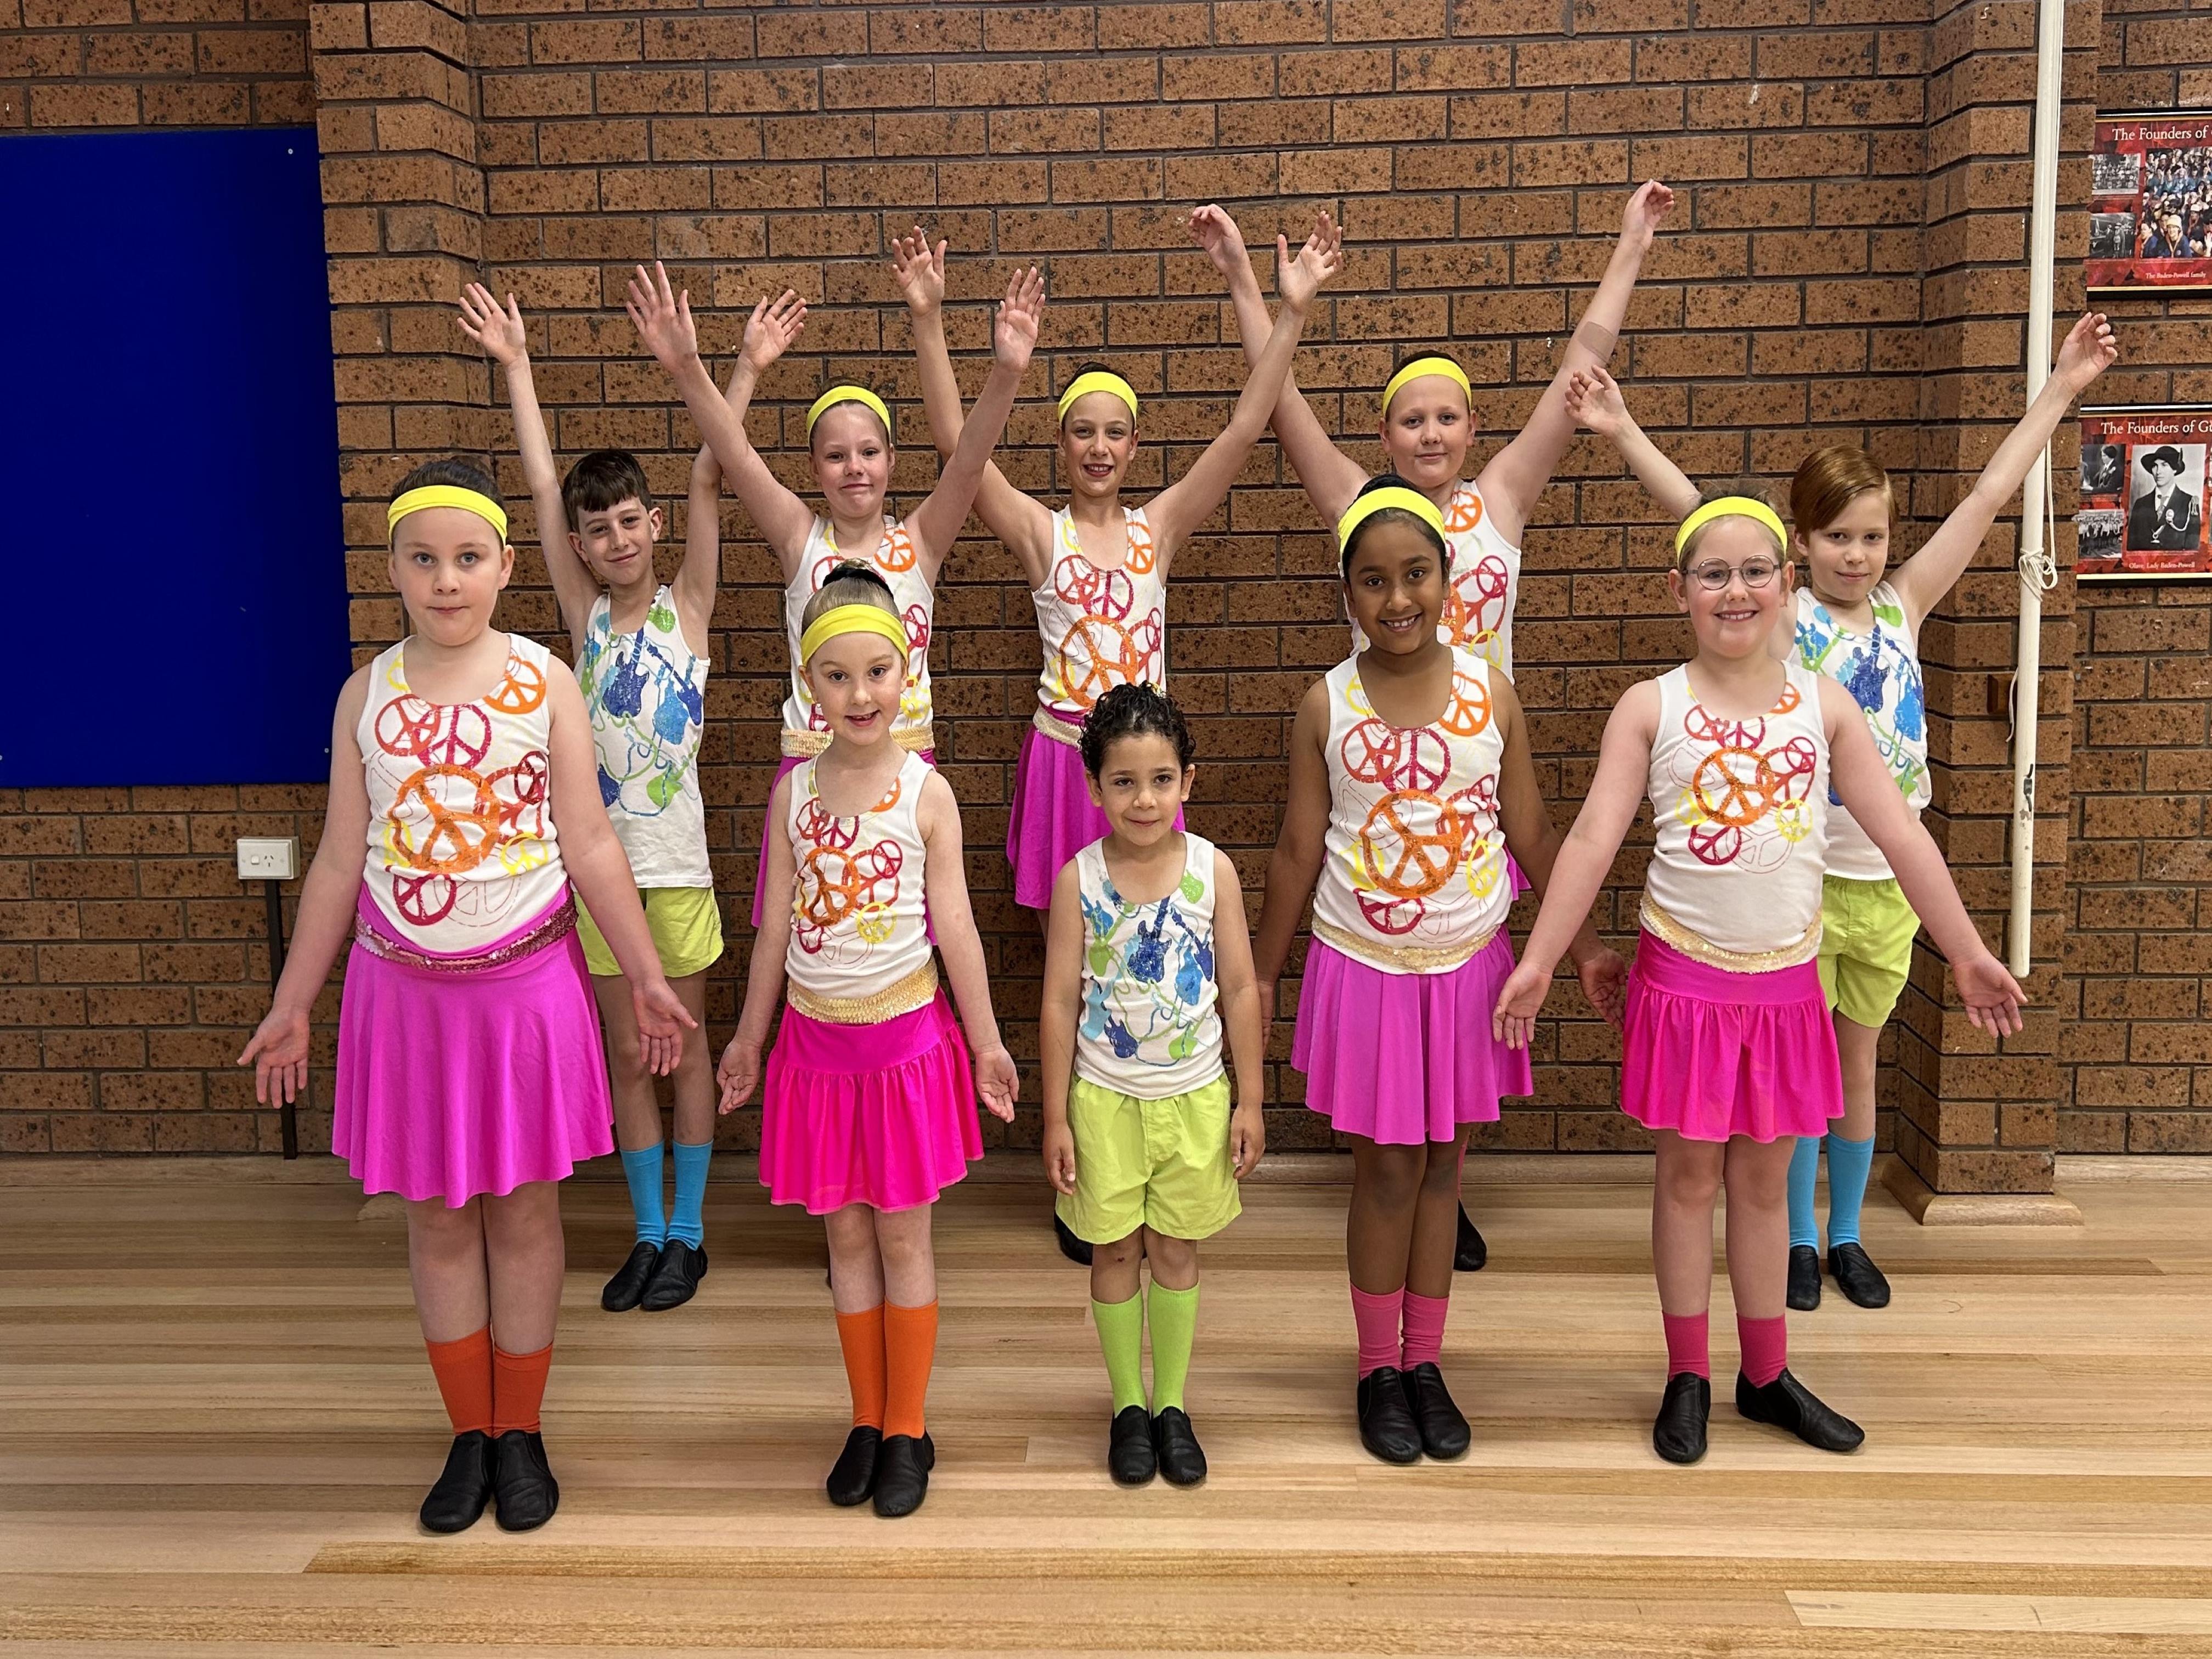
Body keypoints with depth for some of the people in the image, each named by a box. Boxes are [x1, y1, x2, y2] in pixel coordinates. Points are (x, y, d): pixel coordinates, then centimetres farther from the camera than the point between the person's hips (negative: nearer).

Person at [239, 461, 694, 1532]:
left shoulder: (545, 683, -4)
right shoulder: (365, 696, 2)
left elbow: (590, 846, -2)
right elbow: (340, 860, 6)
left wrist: (646, 978, -4)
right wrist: (291, 1005, 8)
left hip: (525, 983, -2)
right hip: (403, 989, 2)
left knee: (522, 1207, 9)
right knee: (436, 1214, 10)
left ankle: (521, 1434, 25)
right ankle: (468, 1436, 27)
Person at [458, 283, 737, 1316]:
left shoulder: (687, 604, -2)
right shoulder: (584, 612, 2)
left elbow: (709, 481, -11)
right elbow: (541, 484, 1)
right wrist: (516, 366, 1)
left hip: (675, 861, -2)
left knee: (683, 1045, 9)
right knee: (625, 1054, 11)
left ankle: (688, 1233, 21)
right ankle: (648, 1234, 24)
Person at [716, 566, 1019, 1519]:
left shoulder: (926, 793, -7)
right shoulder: (794, 792, 0)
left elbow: (954, 925, -4)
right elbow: (777, 924, 7)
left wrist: (986, 1039, -1)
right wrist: (748, 1037, 12)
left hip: (906, 1037, -2)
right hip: (817, 1039, 3)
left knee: (903, 1236, 7)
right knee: (846, 1236, 12)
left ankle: (908, 1431, 20)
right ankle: (866, 1422, 26)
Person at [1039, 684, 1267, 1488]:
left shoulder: (1213, 869, -8)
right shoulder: (1079, 879, -10)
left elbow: (1240, 989, -2)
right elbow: (1059, 1002, -6)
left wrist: (1250, 1102, -1)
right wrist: (1056, 1119, -5)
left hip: (1195, 1095, 1)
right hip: (1105, 1097, -1)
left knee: (1177, 1249, 13)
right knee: (1114, 1250, 11)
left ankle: (1172, 1405, 28)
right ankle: (1128, 1406, 28)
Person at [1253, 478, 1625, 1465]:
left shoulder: (1490, 691, -4)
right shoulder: (1326, 706, -6)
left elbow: (1530, 830, 3)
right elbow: (1298, 848, 0)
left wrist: (1585, 949, 4)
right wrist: (1259, 975, 2)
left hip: (1469, 967, 2)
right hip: (1365, 971, -1)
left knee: (1443, 1165, 11)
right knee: (1385, 1170, 7)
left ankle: (1427, 1362, 27)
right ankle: (1379, 1370, 24)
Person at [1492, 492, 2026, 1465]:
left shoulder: (1824, 705, 1)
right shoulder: (1652, 708, -6)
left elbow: (1901, 836, 3)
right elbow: (1593, 838, -11)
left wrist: (1967, 953, 4)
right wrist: (1538, 963, -15)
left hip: (1788, 982, 2)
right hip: (1686, 976, -2)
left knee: (1765, 1176, 14)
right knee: (1689, 1174, 9)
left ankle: (1766, 1375, 29)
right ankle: (1687, 1379, 23)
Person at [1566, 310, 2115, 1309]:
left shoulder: (1903, 606, 3)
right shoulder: (1786, 619, -7)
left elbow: (1990, 495, 5)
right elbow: (1699, 516, -17)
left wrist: (2062, 387, 7)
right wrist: (1623, 433, -25)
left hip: (1888, 878, 3)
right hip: (1804, 875, -3)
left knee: (1858, 1057, 16)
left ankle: (1848, 1235, 30)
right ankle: (1800, 1239, 23)